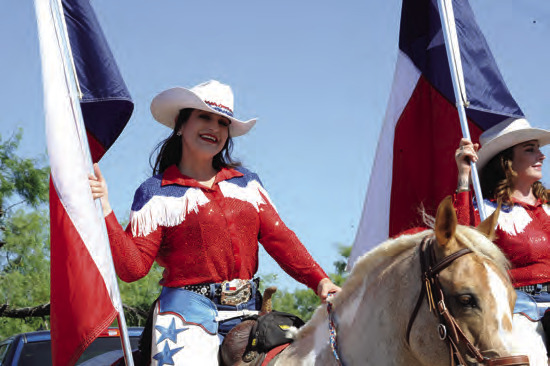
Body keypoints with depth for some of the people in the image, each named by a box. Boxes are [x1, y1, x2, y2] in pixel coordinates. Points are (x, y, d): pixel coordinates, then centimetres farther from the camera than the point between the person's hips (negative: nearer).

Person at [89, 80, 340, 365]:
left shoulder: (246, 181, 17)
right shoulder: (156, 192, 4)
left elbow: (278, 238, 10)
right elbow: (132, 267, -5)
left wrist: (319, 281, -3)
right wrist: (104, 211, -15)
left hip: (248, 310, 4)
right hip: (189, 309, -4)